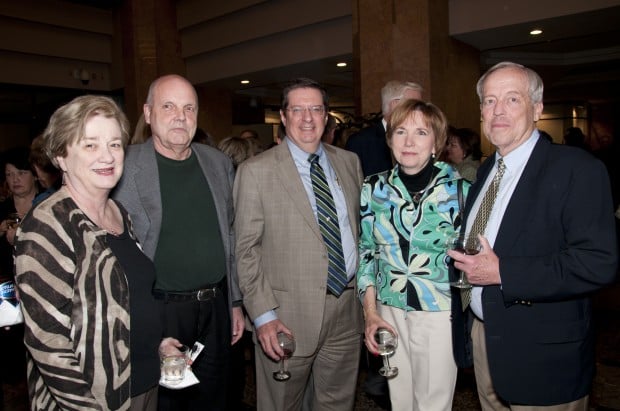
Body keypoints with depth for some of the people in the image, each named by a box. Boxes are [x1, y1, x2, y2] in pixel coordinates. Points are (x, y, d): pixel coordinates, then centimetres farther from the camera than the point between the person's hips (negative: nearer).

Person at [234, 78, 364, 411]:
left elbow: (360, 226, 13)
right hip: (289, 317, -4)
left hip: (347, 310, 5)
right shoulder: (256, 171, -7)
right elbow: (246, 250, -8)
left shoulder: (349, 162, 8)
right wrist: (263, 314, -13)